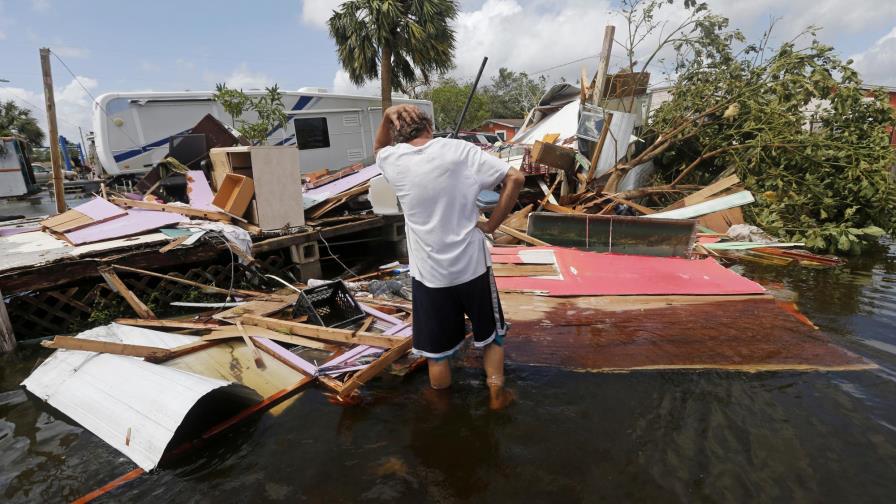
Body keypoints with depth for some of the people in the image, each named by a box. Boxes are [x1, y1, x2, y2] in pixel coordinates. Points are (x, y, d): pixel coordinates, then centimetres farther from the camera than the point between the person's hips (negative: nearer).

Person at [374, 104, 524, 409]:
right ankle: (497, 392, 32)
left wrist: (387, 117, 5)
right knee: (490, 336, 24)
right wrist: (491, 224, -5)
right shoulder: (459, 150, -8)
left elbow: (379, 147, 22)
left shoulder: (393, 160, -4)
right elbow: (514, 178, -10)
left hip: (428, 272, 1)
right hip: (472, 264, 0)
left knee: (436, 352, 17)